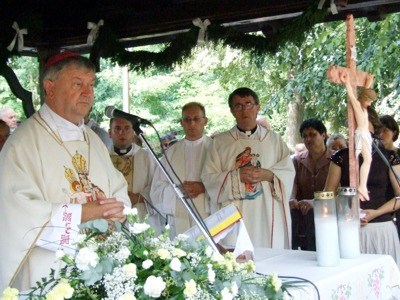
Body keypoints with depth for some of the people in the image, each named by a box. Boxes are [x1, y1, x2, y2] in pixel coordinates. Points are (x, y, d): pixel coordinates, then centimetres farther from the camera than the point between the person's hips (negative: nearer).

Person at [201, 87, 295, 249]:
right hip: (233, 218, -1)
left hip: (267, 216, 1)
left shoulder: (274, 140, 14)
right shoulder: (219, 142, 10)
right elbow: (208, 177, 3)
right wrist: (236, 176, -11)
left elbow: (288, 172, 8)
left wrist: (268, 175, -11)